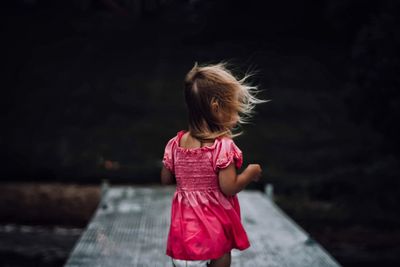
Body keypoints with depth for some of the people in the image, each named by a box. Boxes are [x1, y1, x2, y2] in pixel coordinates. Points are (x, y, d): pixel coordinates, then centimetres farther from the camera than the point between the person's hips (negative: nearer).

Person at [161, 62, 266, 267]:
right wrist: (251, 172, -6)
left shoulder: (176, 144, -1)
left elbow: (166, 179, 7)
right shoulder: (223, 146, -19)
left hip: (184, 227, 5)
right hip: (214, 228, -5)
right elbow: (229, 187, -21)